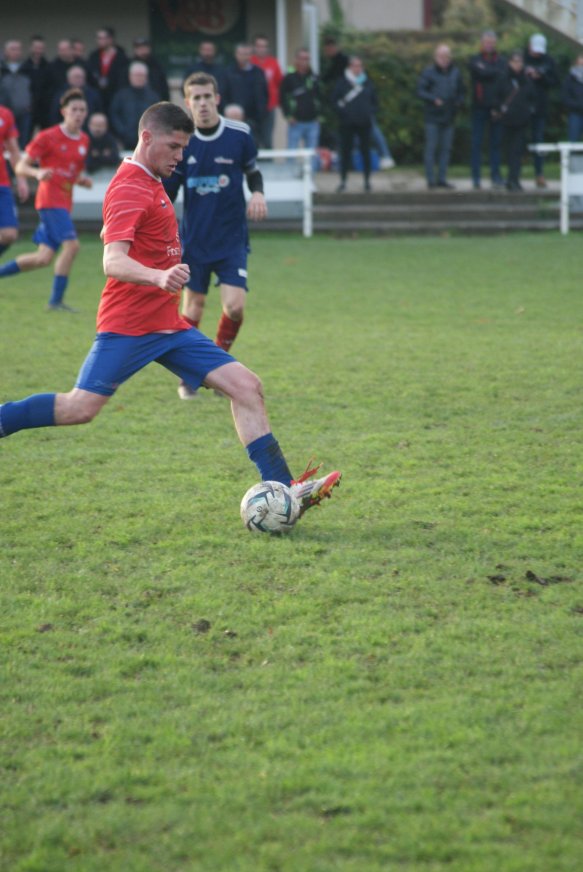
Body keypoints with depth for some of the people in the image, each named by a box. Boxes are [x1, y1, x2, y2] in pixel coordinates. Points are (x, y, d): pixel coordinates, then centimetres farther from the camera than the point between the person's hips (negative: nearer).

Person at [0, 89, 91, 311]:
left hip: (65, 202, 7)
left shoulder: (84, 140, 13)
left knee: (43, 258, 4)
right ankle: (56, 301, -16)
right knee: (71, 244, -22)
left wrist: (82, 180, 4)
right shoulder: (47, 137, -7)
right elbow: (20, 167, -6)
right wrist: (37, 173, -26)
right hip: (50, 199, -7)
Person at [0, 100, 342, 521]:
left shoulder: (149, 183, 17)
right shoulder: (129, 190, -14)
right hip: (129, 325, -9)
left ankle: (282, 489, -6)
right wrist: (159, 277, -47)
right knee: (80, 408, -15)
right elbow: (113, 263, -28)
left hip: (168, 325, 9)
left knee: (246, 386, -3)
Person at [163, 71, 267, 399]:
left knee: (235, 305, -12)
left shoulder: (240, 135, -6)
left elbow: (253, 171, 11)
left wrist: (258, 194, -9)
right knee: (194, 305, 5)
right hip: (194, 238, 1)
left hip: (232, 238, -1)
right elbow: (167, 191, 3)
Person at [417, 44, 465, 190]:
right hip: (432, 117, -5)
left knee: (446, 148, 7)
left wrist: (459, 101, -2)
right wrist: (433, 99, -20)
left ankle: (442, 179, 13)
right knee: (431, 148, -3)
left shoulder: (455, 73, 10)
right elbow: (420, 91, -7)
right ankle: (431, 179, 0)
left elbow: (460, 91, 18)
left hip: (448, 117, 5)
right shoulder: (429, 72, -3)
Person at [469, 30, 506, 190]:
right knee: (476, 142, -3)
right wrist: (496, 72, -6)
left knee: (496, 142, 4)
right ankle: (476, 177, 0)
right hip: (480, 107, -2)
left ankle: (496, 175, 9)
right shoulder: (475, 60, 6)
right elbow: (481, 73, -13)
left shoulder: (501, 61, 13)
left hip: (496, 108, 2)